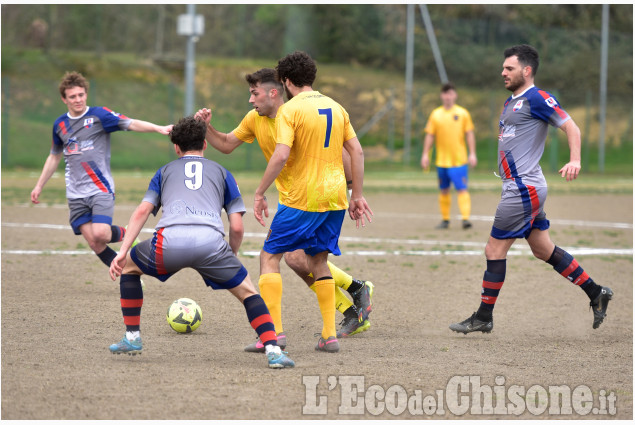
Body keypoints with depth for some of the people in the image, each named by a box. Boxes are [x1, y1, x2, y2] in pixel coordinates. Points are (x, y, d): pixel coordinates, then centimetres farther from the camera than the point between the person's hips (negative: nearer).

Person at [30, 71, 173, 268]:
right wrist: (39, 186, 25)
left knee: (100, 234, -23)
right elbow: (54, 157, 25)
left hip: (101, 188, -4)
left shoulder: (99, 115, -4)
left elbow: (131, 124, -16)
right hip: (76, 193, 4)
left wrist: (159, 128, -32)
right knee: (94, 243, -7)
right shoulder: (60, 125, 10)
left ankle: (125, 235, 10)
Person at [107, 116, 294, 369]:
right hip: (211, 241, 0)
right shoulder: (221, 172, 29)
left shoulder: (165, 171, 31)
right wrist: (229, 259, 36)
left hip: (170, 240, 0)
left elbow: (142, 212, 17)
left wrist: (123, 251, 11)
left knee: (128, 267, 29)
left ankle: (132, 337, 26)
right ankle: (273, 350, -3)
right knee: (247, 291, 16)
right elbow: (237, 227, 20)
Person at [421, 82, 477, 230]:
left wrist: (472, 154, -5)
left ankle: (466, 218, -16)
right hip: (441, 160, 3)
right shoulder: (436, 114, 6)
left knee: (462, 190, -11)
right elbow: (430, 135, 8)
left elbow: (469, 134, 2)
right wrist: (425, 154, 1)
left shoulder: (462, 113, 1)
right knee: (444, 190, 9)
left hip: (459, 160, -3)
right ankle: (445, 220, 18)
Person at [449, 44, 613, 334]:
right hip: (519, 186, 10)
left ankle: (483, 318, 3)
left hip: (524, 188, -10)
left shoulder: (537, 98, -12)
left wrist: (574, 160, -31)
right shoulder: (511, 102, 17)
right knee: (544, 250, 14)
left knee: (494, 250, -5)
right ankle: (596, 294, 19)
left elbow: (570, 126, -17)